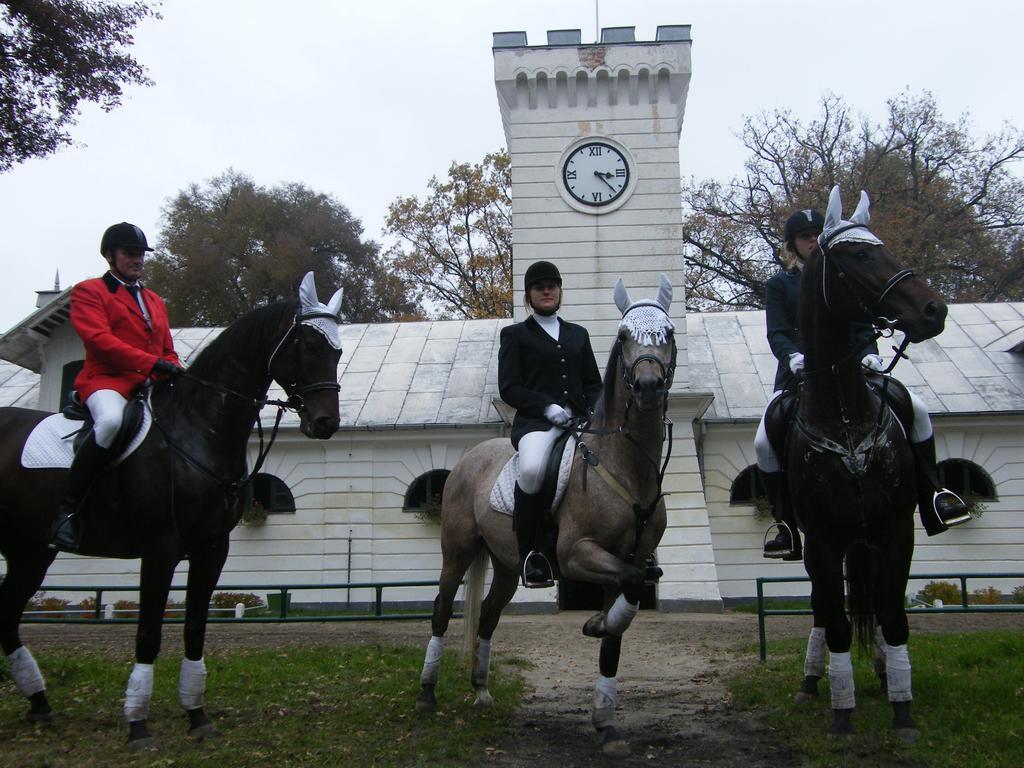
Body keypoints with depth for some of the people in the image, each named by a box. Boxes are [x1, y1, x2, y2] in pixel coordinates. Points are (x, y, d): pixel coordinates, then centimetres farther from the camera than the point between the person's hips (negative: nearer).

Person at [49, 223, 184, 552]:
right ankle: (66, 511, -30)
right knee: (112, 420, -39)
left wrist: (175, 372, 2)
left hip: (152, 387, 7)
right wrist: (152, 363, -20)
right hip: (107, 380, -7)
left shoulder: (155, 301, 27)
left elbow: (168, 351, 27)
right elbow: (99, 339, -10)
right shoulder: (89, 291, 6)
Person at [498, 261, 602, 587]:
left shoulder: (578, 334, 27)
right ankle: (529, 553, -19)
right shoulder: (515, 335, 13)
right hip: (536, 421, -5)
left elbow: (594, 383, 24)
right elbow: (509, 388, 2)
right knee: (532, 470, -38)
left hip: (580, 419, 5)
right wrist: (547, 406, -13)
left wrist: (595, 411, 1)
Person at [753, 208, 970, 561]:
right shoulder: (779, 284, 11)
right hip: (799, 375, -1)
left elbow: (863, 327, 9)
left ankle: (932, 496, -5)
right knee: (764, 442, -25)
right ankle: (785, 528, -14)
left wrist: (870, 353, -14)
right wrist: (792, 356, -26)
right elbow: (777, 333, -3)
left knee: (917, 409, -16)